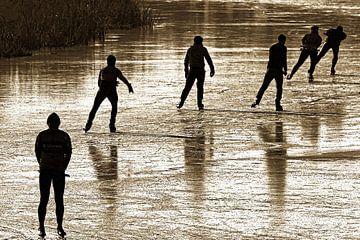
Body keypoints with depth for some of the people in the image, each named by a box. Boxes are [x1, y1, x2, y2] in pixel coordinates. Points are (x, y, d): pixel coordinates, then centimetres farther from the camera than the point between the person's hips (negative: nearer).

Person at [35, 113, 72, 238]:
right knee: (44, 199, -3)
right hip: (45, 171, 0)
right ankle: (41, 227, 6)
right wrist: (42, 166, 6)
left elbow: (68, 153, 6)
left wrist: (63, 167, 3)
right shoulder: (42, 136, -2)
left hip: (59, 172, 0)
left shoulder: (64, 137, -1)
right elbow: (37, 152, 7)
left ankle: (60, 227, 11)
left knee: (59, 200, 2)